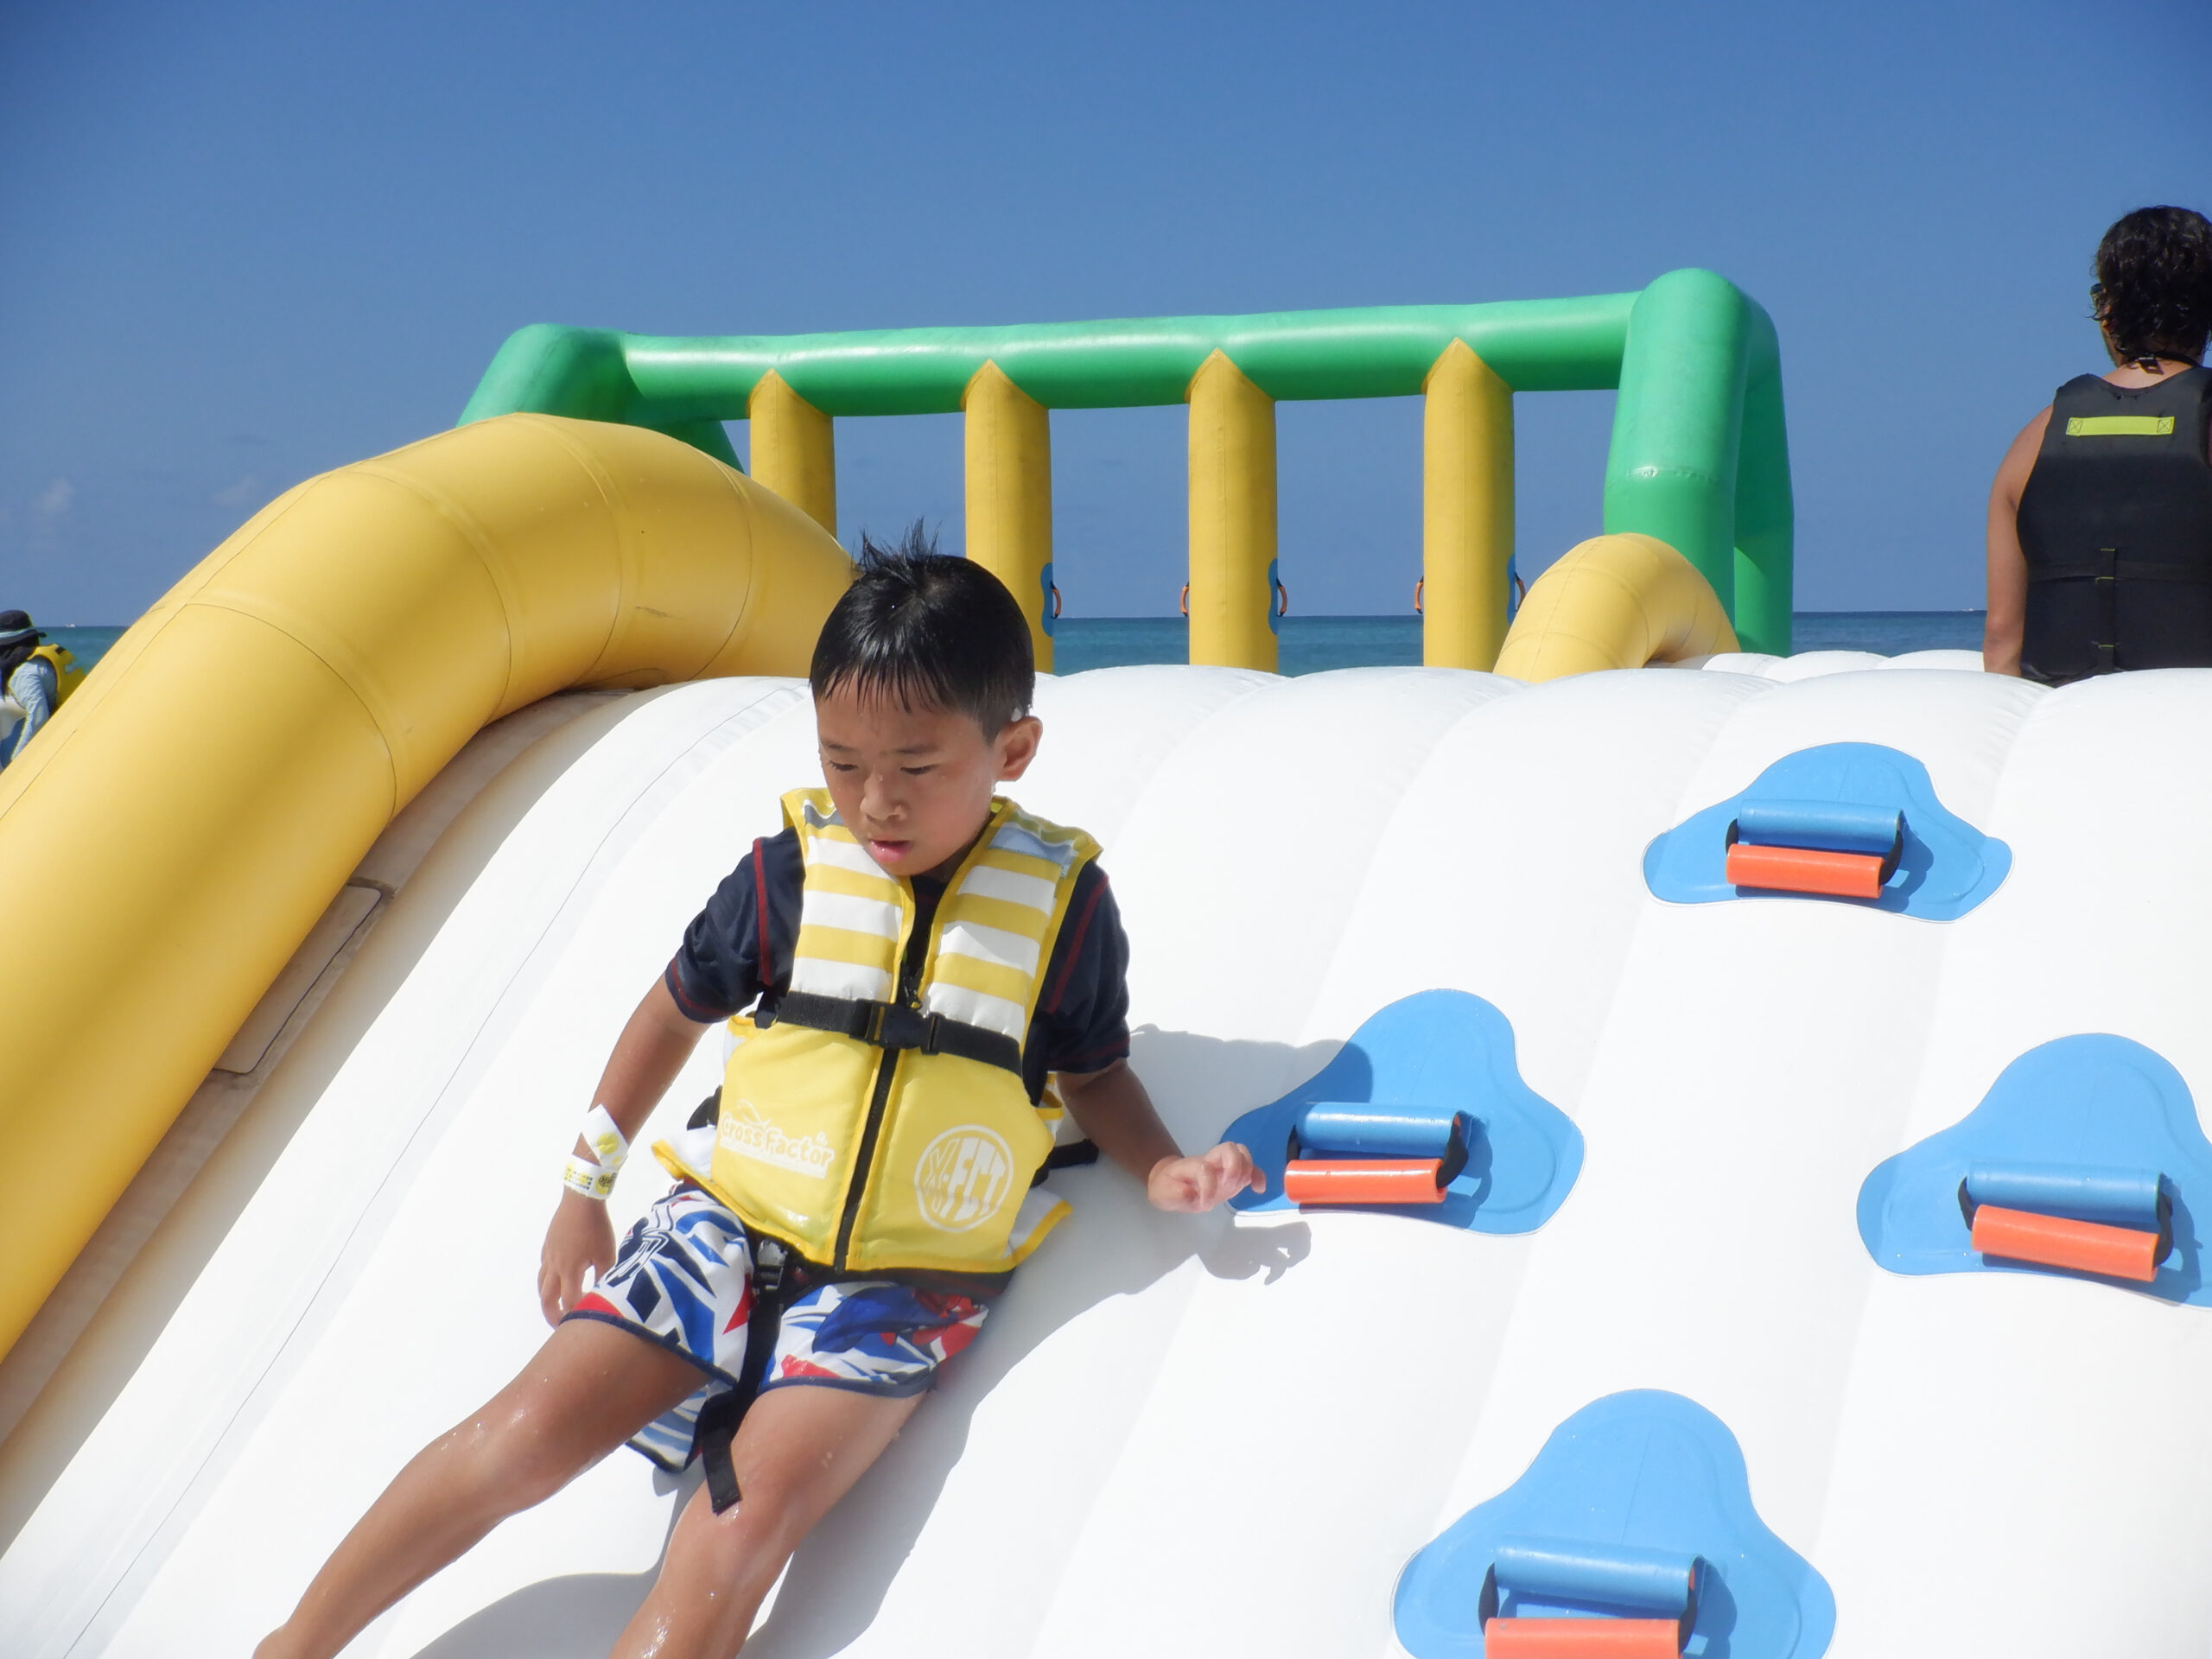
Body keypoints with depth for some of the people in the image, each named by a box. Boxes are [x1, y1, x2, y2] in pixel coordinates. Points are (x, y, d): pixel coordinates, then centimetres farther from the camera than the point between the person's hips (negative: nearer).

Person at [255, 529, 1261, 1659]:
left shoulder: (1062, 899, -5)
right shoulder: (792, 866, -3)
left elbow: (1093, 1070, 11)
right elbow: (680, 1007, 12)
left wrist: (1160, 1170, -8)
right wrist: (583, 1191, 16)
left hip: (903, 1280, -1)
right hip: (730, 1223, 2)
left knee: (751, 1516, -22)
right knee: (536, 1426, -10)